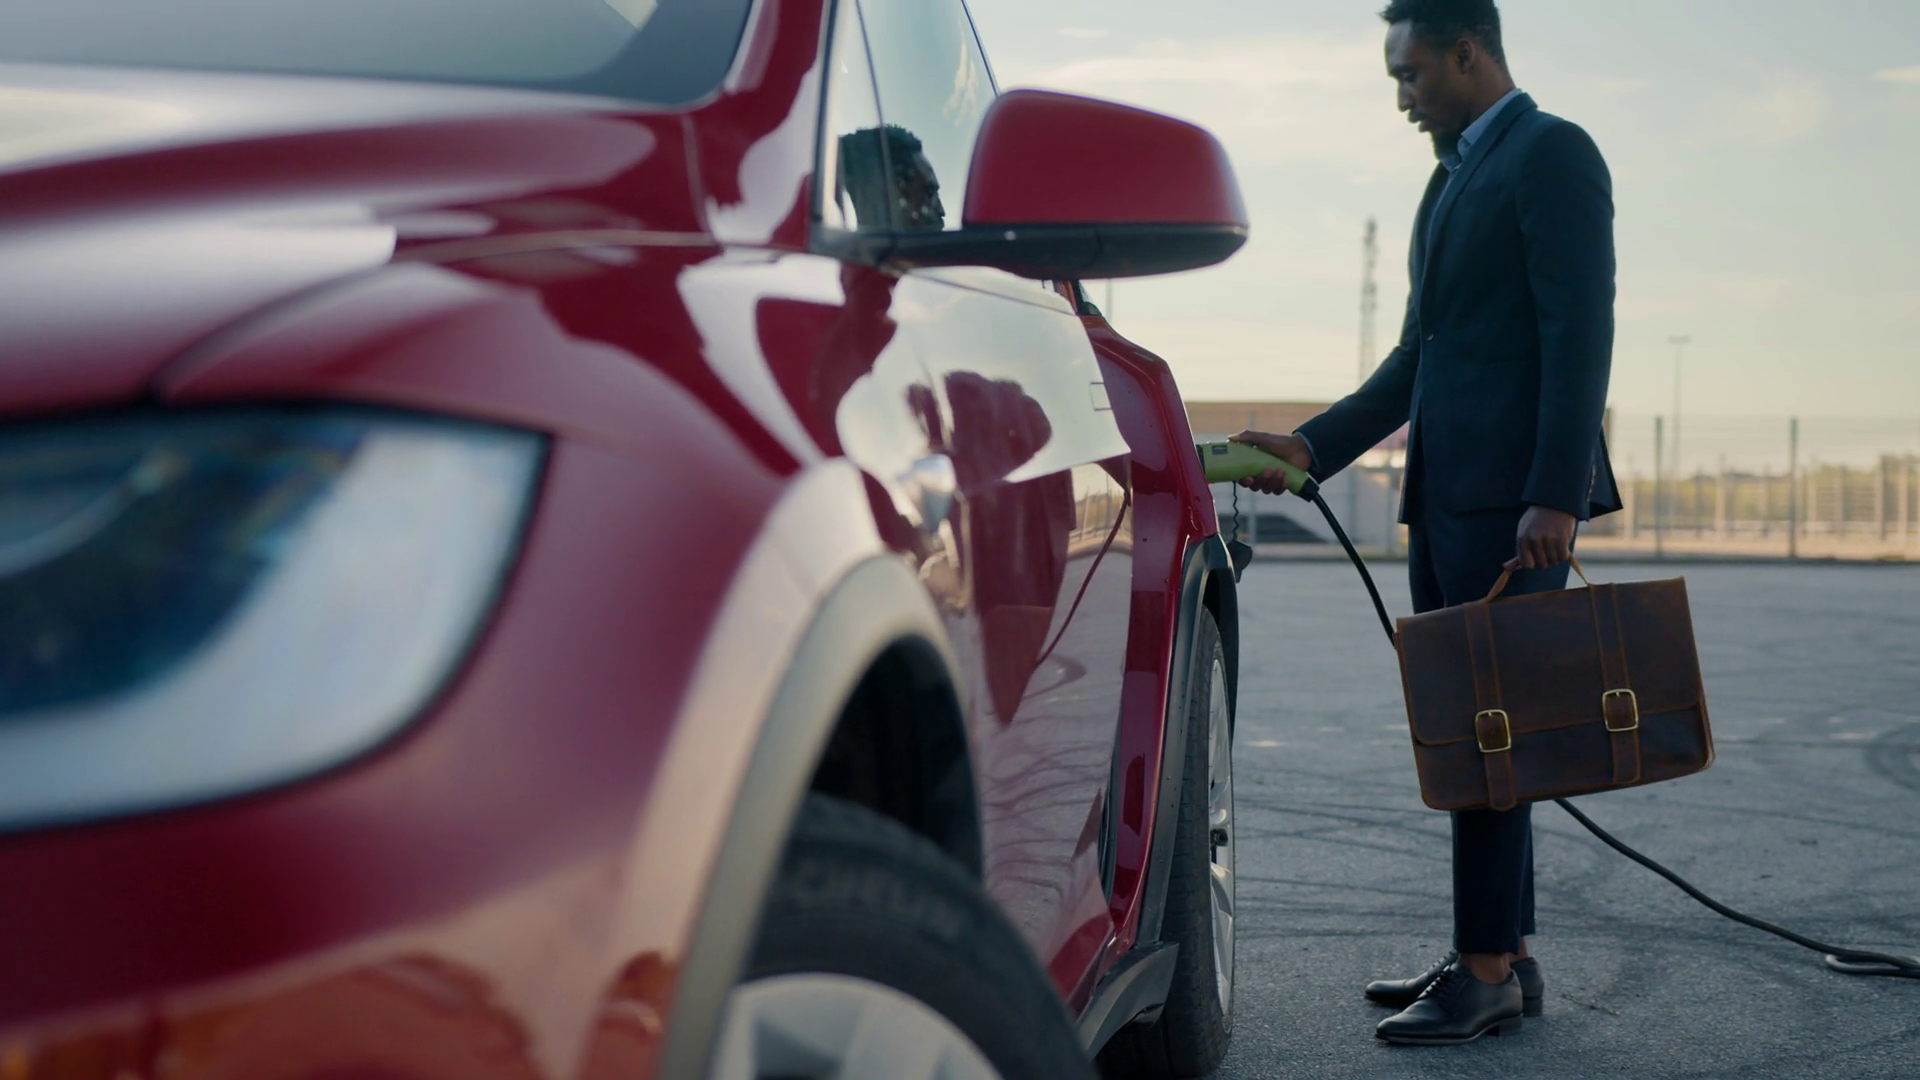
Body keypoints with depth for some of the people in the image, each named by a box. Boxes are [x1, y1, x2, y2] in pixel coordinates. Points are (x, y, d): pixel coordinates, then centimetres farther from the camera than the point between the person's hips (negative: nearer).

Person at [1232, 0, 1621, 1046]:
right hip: (1444, 492, 9)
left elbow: (1579, 332, -15)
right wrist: (1312, 445, 13)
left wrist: (1555, 496, -22)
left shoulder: (1551, 153, -6)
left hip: (1511, 497, -9)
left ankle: (1489, 974, -2)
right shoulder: (1455, 173, 23)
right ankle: (1498, 954, 19)